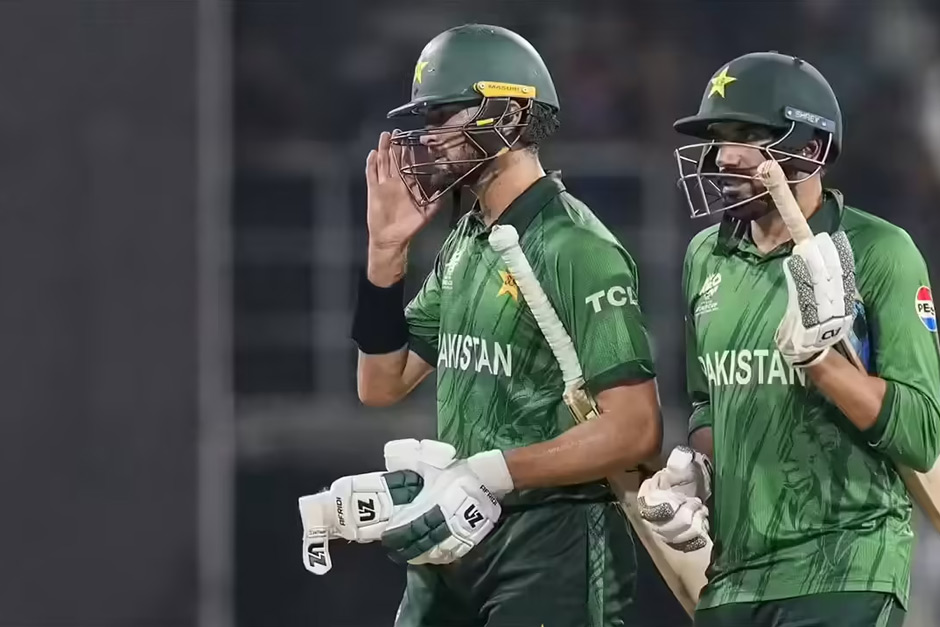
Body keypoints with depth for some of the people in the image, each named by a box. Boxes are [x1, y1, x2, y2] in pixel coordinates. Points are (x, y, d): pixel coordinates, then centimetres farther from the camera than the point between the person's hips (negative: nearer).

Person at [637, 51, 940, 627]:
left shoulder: (877, 253, -9)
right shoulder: (708, 256, 10)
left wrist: (818, 353, -23)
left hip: (842, 573, -6)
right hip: (735, 573, 6)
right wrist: (694, 469, 6)